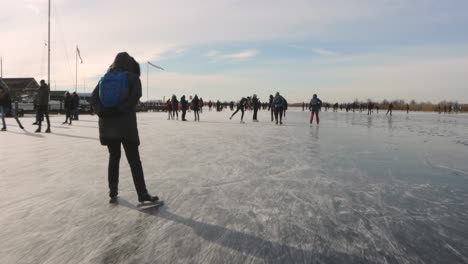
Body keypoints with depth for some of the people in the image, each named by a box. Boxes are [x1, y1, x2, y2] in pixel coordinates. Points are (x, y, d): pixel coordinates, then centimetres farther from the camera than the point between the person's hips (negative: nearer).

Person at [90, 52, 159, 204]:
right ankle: (142, 194, -2)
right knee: (134, 159, -2)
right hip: (126, 124, -4)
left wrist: (101, 112, -8)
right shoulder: (133, 77, 1)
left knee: (114, 157, 15)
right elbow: (135, 96, -19)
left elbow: (93, 98, 2)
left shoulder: (105, 78, 14)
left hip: (107, 124, 5)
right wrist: (121, 109, -18)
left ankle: (113, 193, 17)